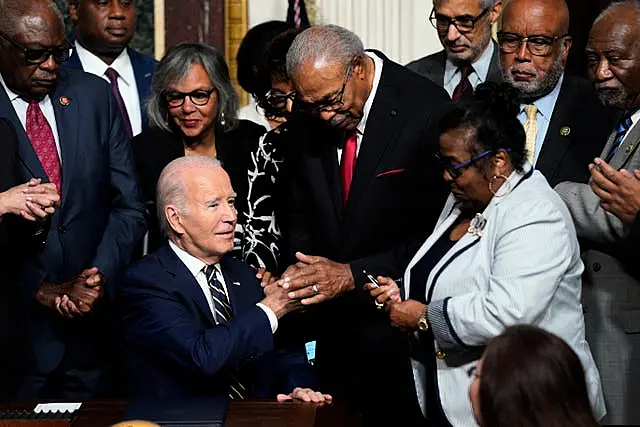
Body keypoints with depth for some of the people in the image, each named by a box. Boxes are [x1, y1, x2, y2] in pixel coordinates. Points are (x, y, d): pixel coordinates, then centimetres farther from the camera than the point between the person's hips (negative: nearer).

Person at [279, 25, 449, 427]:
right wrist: (301, 265, -6)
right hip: (333, 325, 5)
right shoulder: (312, 115, 1)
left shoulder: (426, 109, -16)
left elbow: (438, 232, -15)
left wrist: (353, 273, -19)